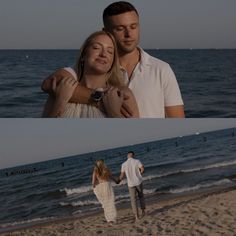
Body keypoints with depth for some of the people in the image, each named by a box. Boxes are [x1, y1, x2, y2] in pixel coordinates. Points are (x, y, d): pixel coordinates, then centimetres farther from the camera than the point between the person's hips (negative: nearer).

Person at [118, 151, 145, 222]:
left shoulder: (124, 164, -2)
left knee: (133, 200, 5)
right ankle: (143, 211, 19)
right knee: (141, 196, 23)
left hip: (131, 184, 0)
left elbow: (122, 175, 0)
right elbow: (142, 169, -15)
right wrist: (139, 174, 6)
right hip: (138, 182, 0)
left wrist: (118, 181, 19)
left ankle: (136, 216, 0)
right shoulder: (137, 161, -5)